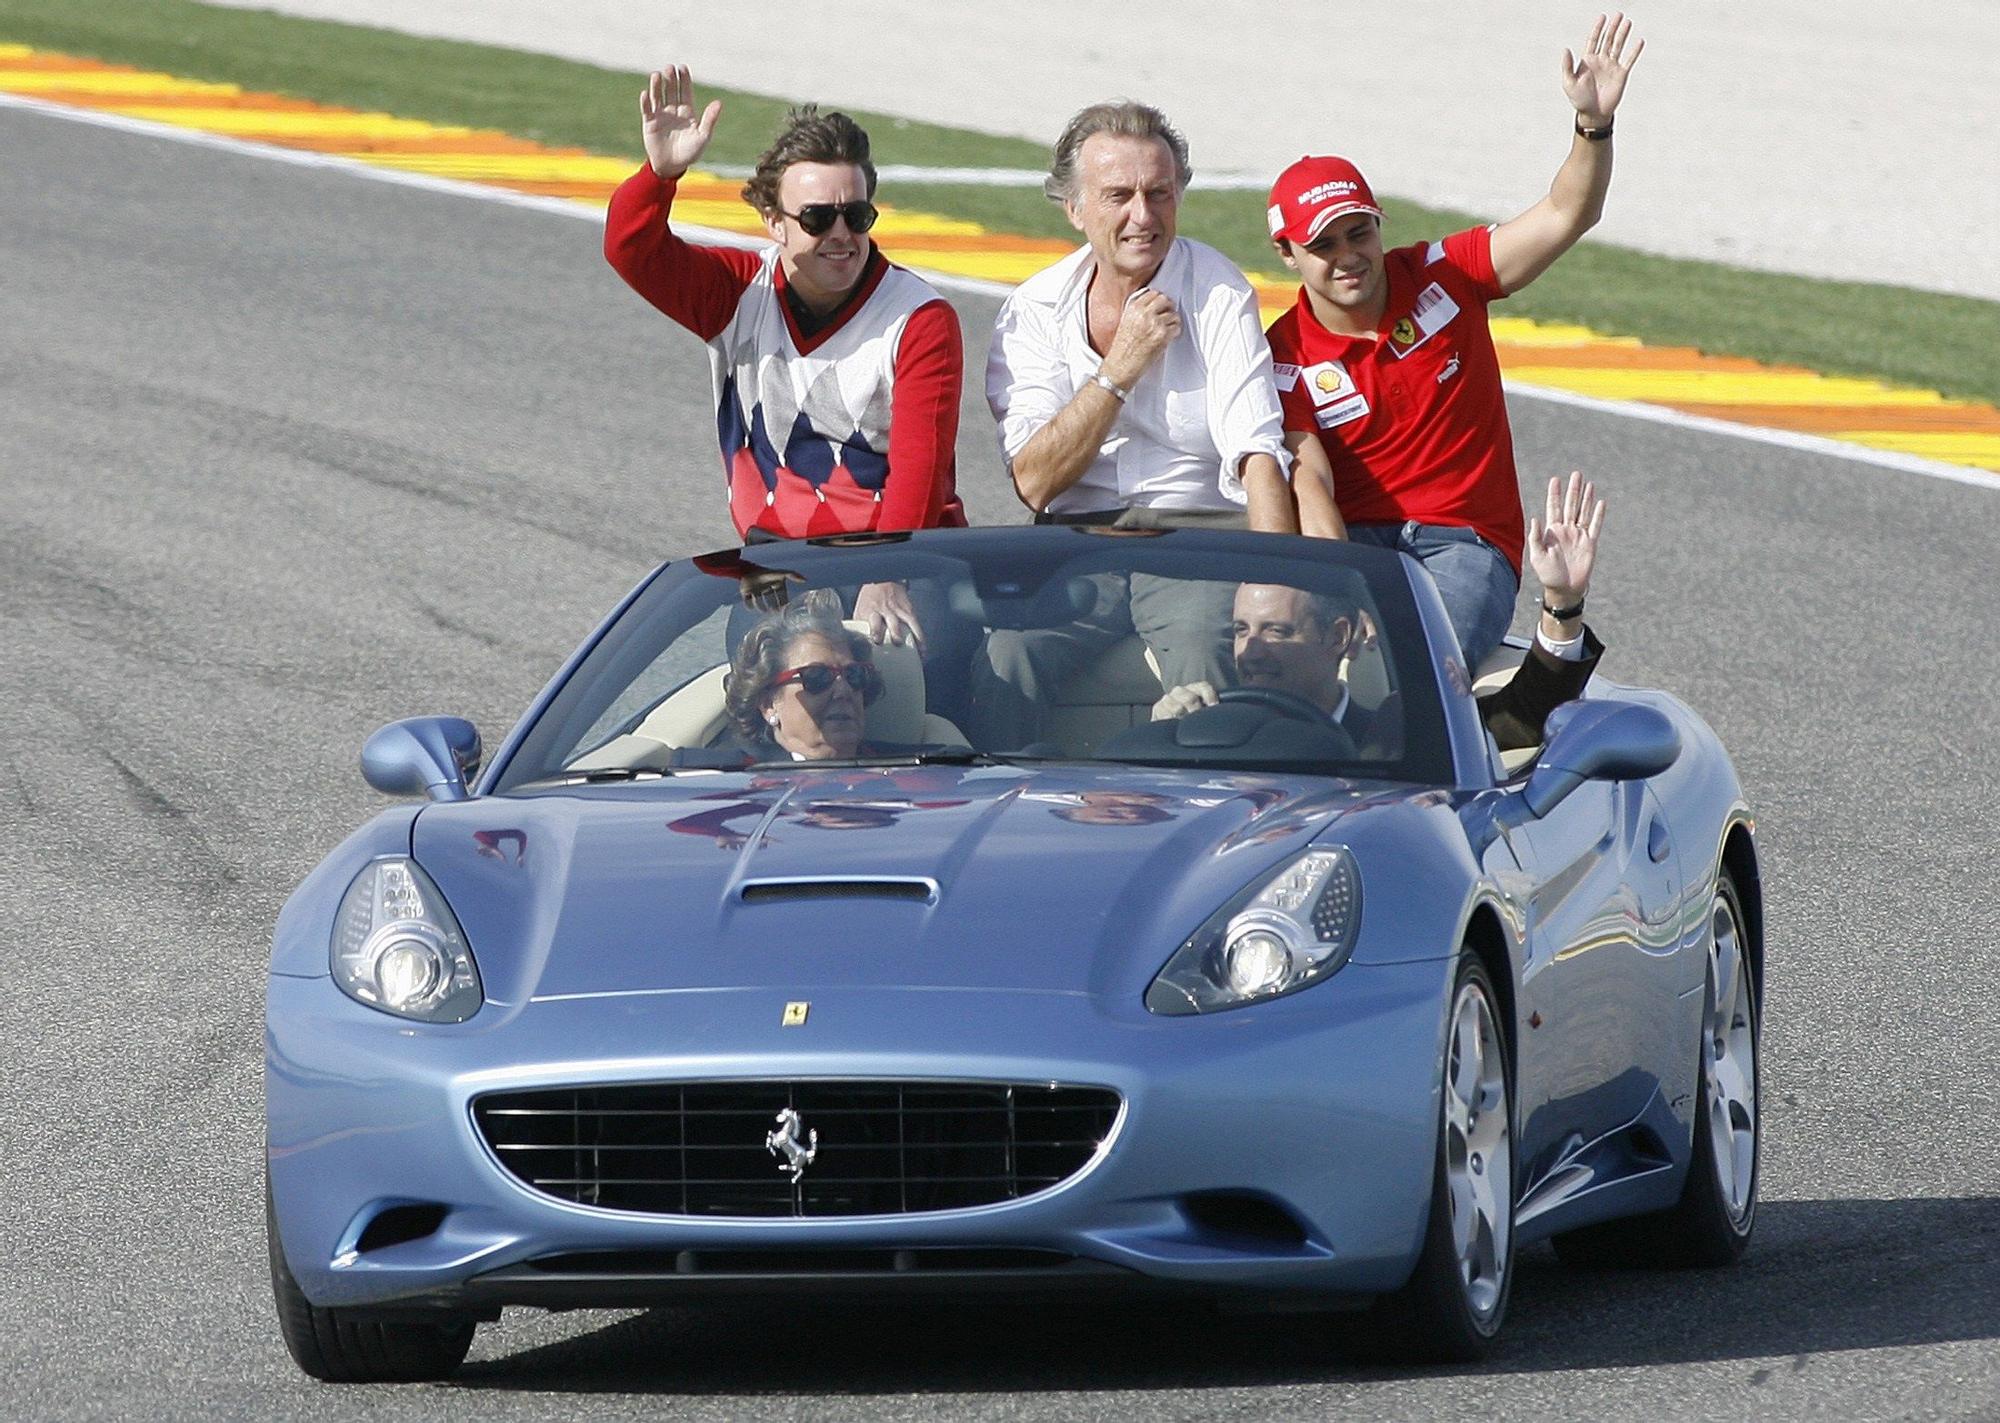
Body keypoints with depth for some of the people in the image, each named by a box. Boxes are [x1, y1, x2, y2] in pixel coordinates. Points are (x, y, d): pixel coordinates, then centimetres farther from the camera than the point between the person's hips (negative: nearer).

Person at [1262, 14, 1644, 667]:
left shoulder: (1442, 279, 3)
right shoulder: (1285, 357, -1)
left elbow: (1565, 217, -1)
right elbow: (1309, 480, -13)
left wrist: (1594, 125, -21)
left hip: (1466, 541, 0)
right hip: (1355, 539, 0)